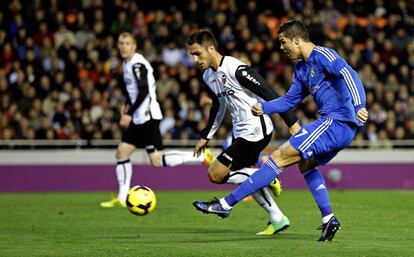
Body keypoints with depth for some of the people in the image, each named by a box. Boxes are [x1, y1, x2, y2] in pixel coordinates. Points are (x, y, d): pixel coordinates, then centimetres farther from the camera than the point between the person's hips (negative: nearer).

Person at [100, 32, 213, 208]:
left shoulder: (137, 64, -13)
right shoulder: (127, 64, 16)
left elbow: (144, 91, -21)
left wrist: (129, 114, -22)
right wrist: (128, 105, 17)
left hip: (148, 117, -10)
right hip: (138, 119, 10)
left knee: (157, 161, -13)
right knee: (121, 152, 7)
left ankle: (201, 156, -5)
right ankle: (122, 198, 9)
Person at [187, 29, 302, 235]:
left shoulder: (236, 69, -21)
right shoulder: (208, 77, 7)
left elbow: (269, 95, -20)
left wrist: (292, 123, -21)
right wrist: (206, 137, 28)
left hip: (255, 131, -9)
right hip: (242, 133, 9)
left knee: (215, 174, -12)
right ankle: (278, 220, 25)